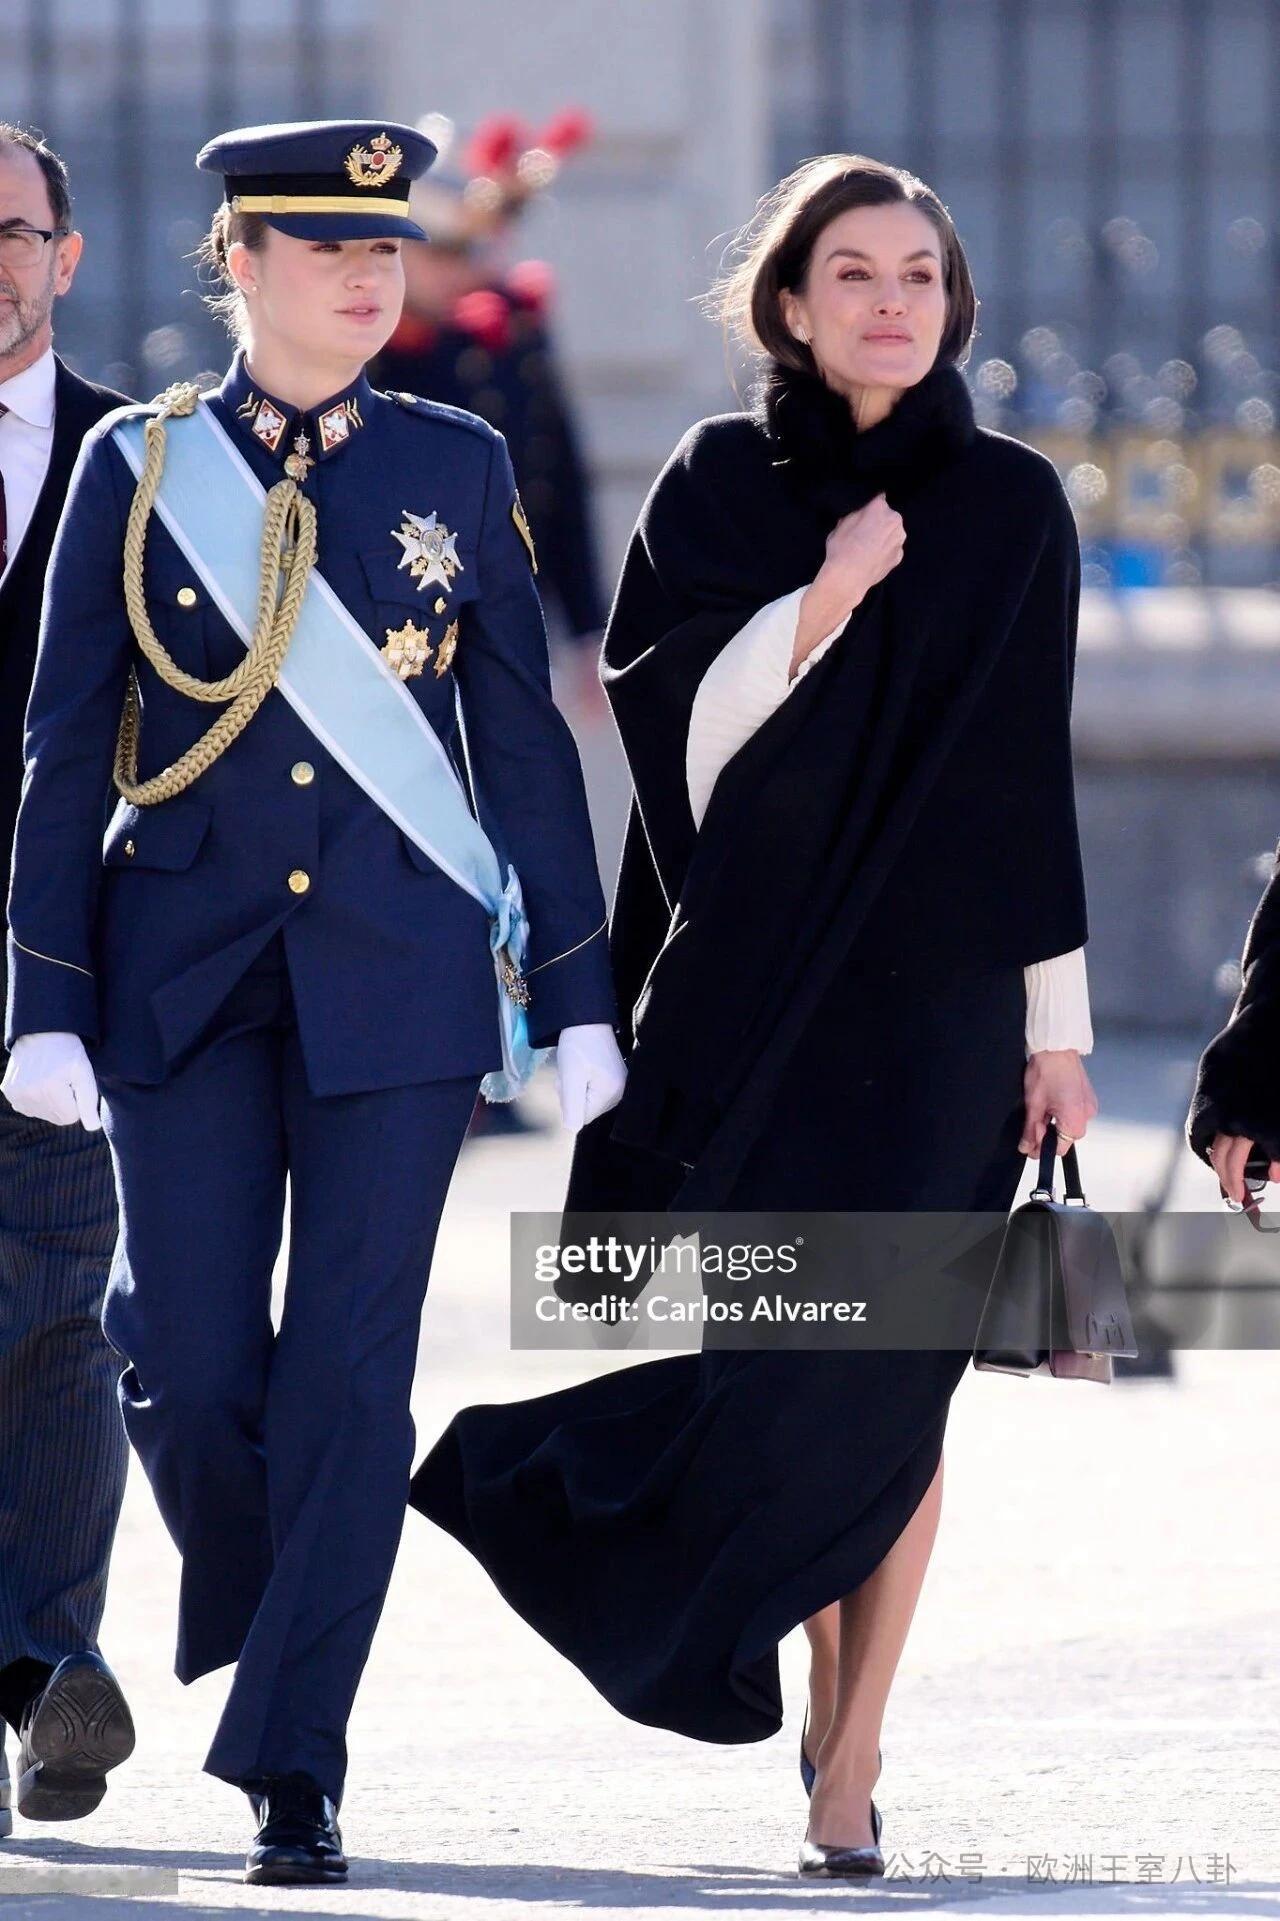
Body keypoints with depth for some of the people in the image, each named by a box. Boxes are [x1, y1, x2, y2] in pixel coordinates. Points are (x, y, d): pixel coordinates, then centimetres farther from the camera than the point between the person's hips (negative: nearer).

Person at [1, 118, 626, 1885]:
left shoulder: (458, 470, 6)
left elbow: (526, 743, 7)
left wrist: (577, 996, 3)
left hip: (401, 986, 0)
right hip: (188, 987, 0)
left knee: (350, 1373, -5)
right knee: (189, 1365, -4)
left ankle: (295, 1764, -1)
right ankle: (247, 1599, 28)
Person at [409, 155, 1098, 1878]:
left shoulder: (1012, 508, 5)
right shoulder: (717, 487, 4)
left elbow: (1034, 776, 7)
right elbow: (668, 730, -5)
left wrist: (1058, 1024, 4)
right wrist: (820, 601, -17)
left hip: (935, 1002, -1)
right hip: (742, 990, 1)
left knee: (879, 1376, -9)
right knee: (759, 1350, -1)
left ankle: (849, 1757, -4)